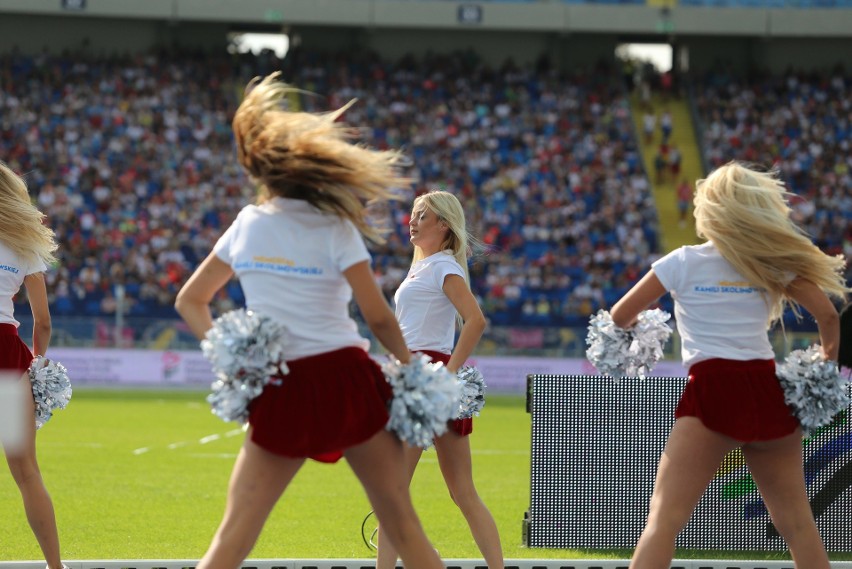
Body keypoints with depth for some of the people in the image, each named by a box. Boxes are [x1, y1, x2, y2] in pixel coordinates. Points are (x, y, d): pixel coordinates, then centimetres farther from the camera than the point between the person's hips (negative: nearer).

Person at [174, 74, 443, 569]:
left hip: (282, 394, 3)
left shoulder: (246, 226, 7)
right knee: (402, 522, 7)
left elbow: (190, 301, 15)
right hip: (345, 378, -3)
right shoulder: (335, 230, -5)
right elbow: (380, 319, -4)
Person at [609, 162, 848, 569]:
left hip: (712, 391, -3)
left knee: (665, 517, -10)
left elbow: (620, 317, 9)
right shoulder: (774, 263, 9)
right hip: (768, 390, 3)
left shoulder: (684, 263, 3)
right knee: (796, 520, 14)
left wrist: (635, 326, 32)